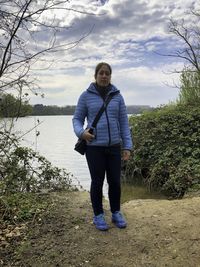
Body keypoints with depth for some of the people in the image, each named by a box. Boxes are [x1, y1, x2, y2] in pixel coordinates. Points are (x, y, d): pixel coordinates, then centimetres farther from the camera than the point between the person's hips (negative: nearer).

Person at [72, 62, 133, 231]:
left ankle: (116, 213, 29)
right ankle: (98, 216, 24)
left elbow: (123, 122, 5)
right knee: (97, 182, 6)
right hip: (94, 147, -2)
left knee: (115, 181, 9)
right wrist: (81, 132, -18)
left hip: (114, 146, 2)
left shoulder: (117, 96, 4)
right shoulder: (86, 96, -1)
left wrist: (127, 146, -1)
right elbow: (77, 119, 4)